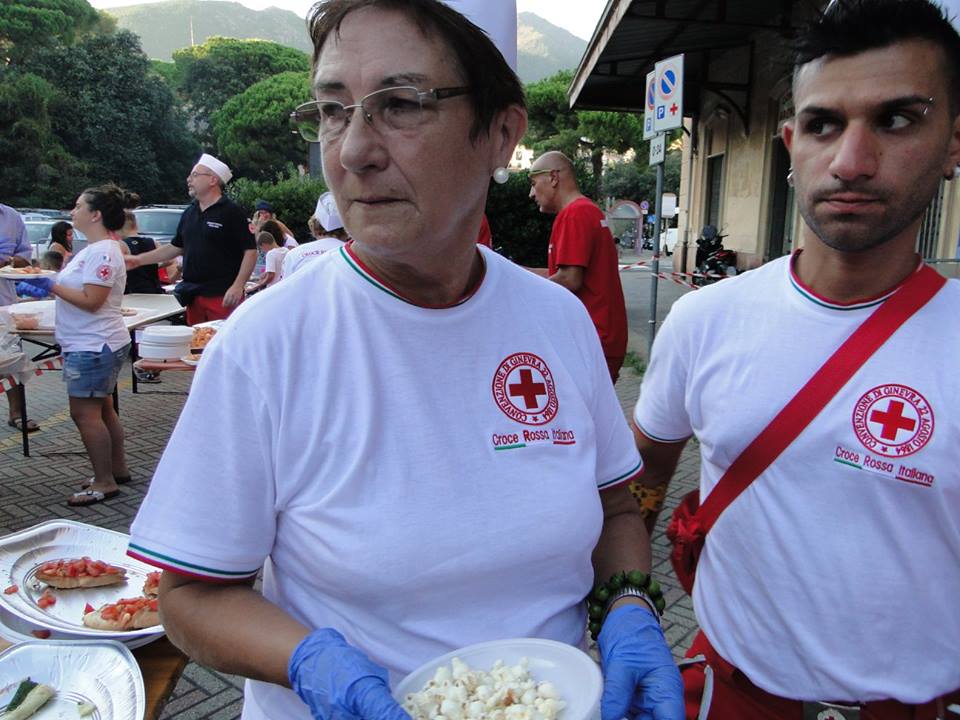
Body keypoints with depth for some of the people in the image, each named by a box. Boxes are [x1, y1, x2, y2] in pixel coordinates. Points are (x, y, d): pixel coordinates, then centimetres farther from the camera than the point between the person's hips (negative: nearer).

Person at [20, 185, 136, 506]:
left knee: (85, 412, -4)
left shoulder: (103, 252, -19)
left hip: (94, 346, -11)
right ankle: (117, 470, 28)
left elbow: (90, 300, -24)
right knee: (101, 409, 17)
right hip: (89, 343, 11)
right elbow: (77, 286, 19)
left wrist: (51, 286, -19)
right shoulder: (95, 249, 14)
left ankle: (104, 482, 5)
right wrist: (48, 282, 8)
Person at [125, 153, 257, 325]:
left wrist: (238, 286, -19)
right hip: (194, 296, 7)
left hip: (222, 296, -7)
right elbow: (175, 247, 23)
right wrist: (139, 260, 19)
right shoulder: (189, 213, 15)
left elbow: (250, 251, -10)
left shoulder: (231, 212, -6)